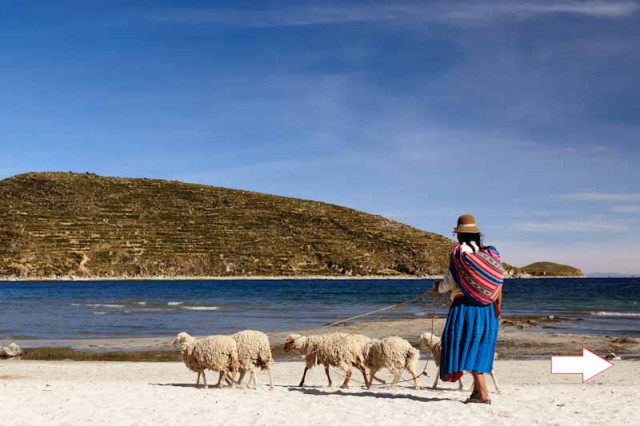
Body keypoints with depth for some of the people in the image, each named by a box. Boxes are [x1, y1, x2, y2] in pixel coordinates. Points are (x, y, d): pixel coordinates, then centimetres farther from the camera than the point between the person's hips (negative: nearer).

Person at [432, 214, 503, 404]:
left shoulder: (459, 254, -8)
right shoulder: (491, 254, 7)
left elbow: (448, 284, -6)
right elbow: (498, 287, 6)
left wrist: (437, 287, 15)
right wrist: (497, 312, 14)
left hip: (465, 307, -5)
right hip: (487, 309, 6)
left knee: (467, 348, -3)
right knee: (481, 347, 15)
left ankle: (483, 394, -10)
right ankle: (477, 390, 21)